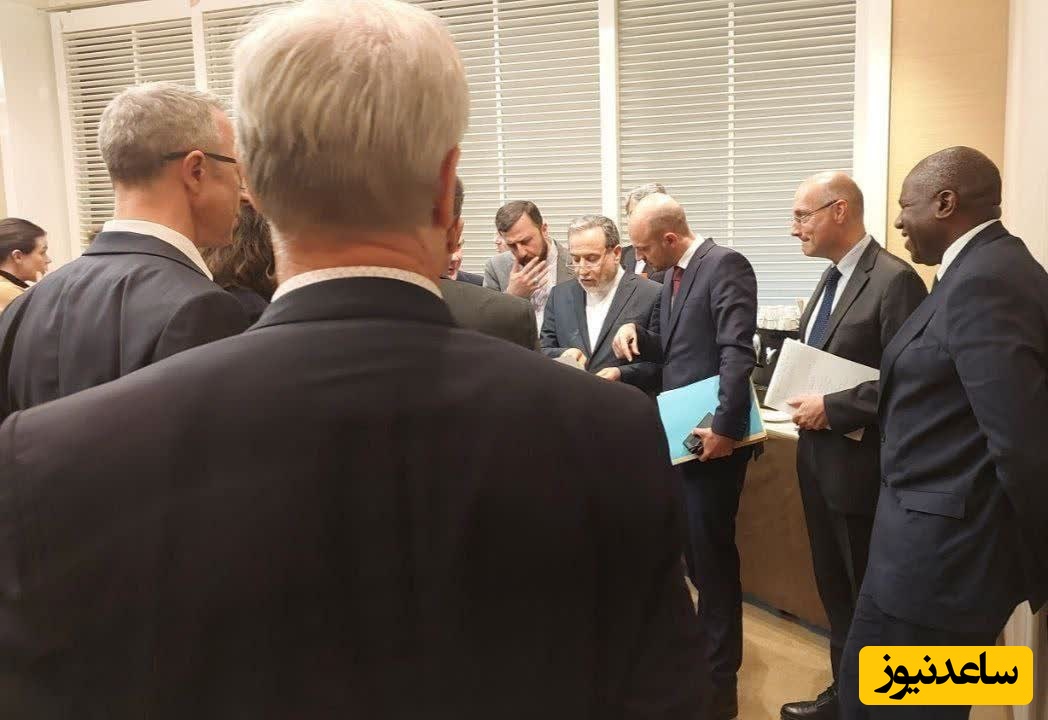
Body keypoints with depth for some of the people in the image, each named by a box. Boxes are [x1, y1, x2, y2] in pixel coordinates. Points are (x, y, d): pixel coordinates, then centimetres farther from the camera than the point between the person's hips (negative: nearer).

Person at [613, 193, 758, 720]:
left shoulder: (725, 266, -14)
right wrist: (638, 335, -1)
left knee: (711, 556, 1)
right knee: (696, 552, 19)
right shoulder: (673, 276, 13)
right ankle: (709, 646, 39)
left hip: (712, 437, -9)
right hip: (682, 434, 9)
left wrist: (726, 427, -28)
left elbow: (737, 352, -23)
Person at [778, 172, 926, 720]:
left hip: (858, 465, -9)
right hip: (819, 458, 9)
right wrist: (804, 398, 0)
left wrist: (831, 409, -19)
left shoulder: (894, 280, -17)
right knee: (835, 589, 19)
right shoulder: (832, 277, 13)